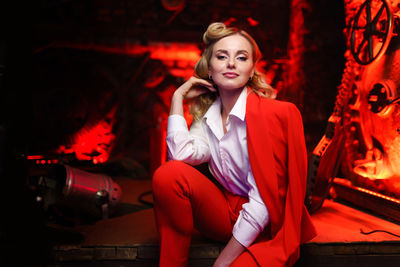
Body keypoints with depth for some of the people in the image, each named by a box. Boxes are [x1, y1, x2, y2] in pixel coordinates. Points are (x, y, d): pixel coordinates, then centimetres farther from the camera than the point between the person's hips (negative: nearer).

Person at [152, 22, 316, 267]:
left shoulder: (272, 113, -16)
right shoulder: (207, 116, 4)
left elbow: (264, 200, -19)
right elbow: (181, 155, -17)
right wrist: (178, 97, -6)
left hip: (267, 229, -5)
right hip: (227, 212, 5)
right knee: (169, 174, -18)